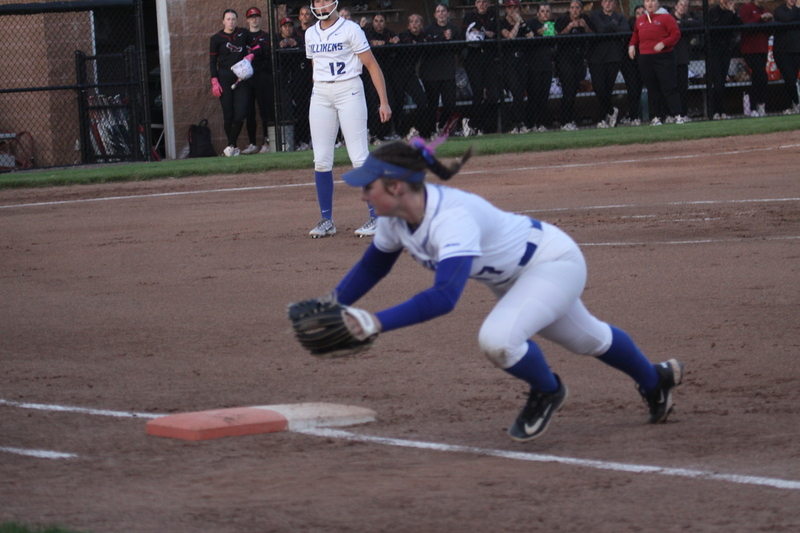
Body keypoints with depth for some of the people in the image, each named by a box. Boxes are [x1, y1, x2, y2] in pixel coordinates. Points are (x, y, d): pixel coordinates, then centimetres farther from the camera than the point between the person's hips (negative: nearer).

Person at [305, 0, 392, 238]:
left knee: (360, 157, -9)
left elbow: (372, 66, -7)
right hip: (320, 96, 5)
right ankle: (327, 220, 9)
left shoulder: (350, 30, -6)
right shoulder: (311, 34, 10)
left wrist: (384, 102, -13)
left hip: (349, 91, -5)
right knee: (321, 161, 1)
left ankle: (377, 217, -5)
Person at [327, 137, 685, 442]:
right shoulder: (394, 219, -16)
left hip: (554, 263, -9)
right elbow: (372, 266, 3)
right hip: (512, 276, 9)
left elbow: (444, 297, -53)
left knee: (497, 339, -32)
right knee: (587, 340, 28)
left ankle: (546, 392, 0)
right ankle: (655, 380, 56)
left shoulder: (451, 218, -42)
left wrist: (379, 322, -58)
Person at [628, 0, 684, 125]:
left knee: (669, 87, -9)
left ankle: (677, 115, -9)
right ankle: (656, 116, 12)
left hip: (663, 57, -5)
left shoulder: (665, 17, -2)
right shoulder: (640, 20, 15)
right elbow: (635, 35, 27)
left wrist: (663, 43, -20)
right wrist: (632, 45, 7)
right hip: (644, 58, 5)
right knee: (652, 89, 6)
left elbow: (676, 34, -7)